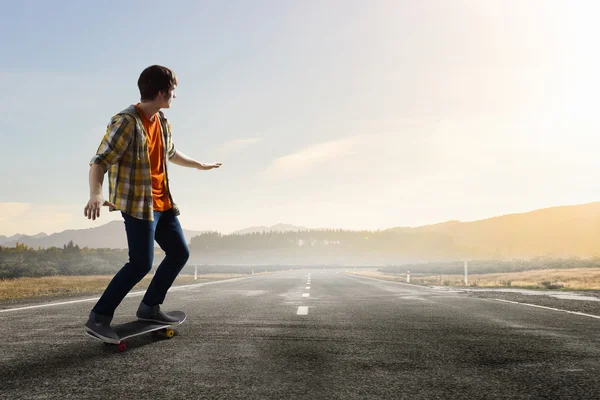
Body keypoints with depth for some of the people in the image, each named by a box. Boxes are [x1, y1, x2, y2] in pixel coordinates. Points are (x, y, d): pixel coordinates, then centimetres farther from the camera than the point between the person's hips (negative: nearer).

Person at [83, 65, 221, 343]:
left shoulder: (161, 122, 10)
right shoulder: (126, 122, -17)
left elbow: (171, 154, 29)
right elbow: (99, 162, -23)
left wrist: (201, 166, 42)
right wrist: (95, 195, -41)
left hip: (162, 203, 9)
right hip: (138, 205, -9)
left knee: (179, 253, 11)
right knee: (141, 264, -14)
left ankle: (149, 307, 22)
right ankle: (98, 318, -2)